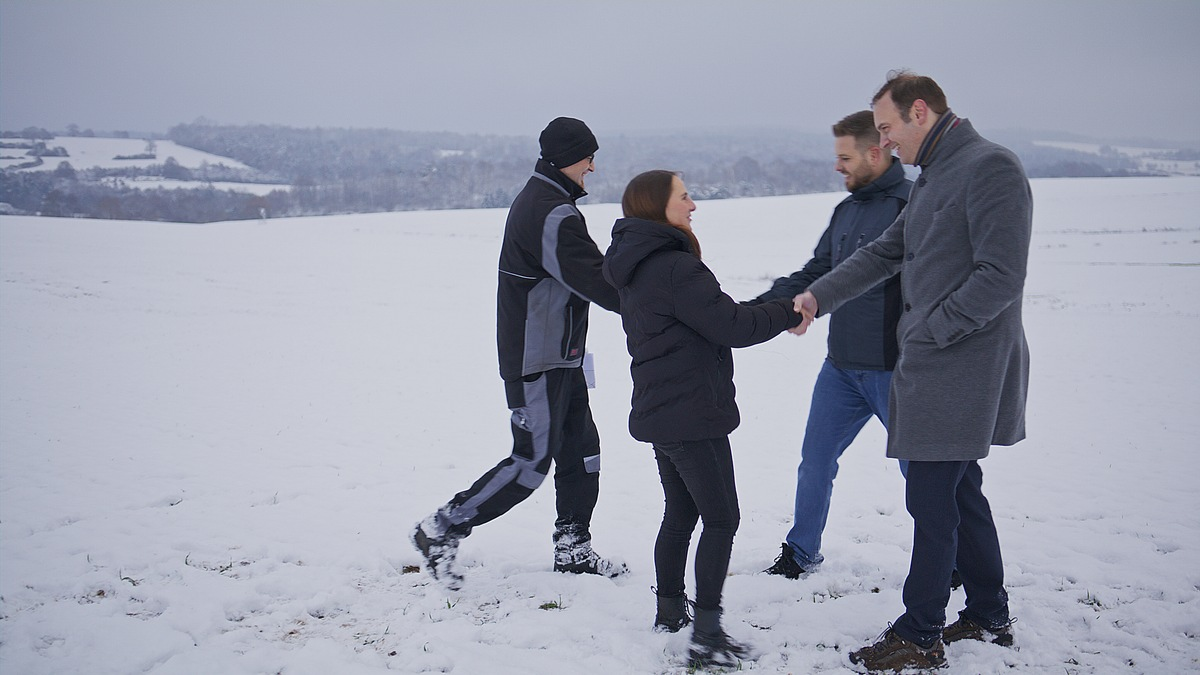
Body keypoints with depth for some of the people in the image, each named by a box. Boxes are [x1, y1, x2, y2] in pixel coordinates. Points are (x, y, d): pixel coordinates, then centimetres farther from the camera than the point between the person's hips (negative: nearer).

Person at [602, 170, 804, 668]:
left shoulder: (636, 268, 12)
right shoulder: (675, 266, -20)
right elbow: (729, 326, -19)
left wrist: (771, 313, 5)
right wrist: (789, 311, -5)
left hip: (658, 413, 10)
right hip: (692, 415, -10)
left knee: (680, 514, 19)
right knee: (721, 519, -3)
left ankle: (669, 611, 28)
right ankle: (707, 635, -4)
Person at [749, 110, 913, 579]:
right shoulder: (847, 210, 13)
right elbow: (814, 275, 16)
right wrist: (754, 308, 6)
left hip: (895, 369, -8)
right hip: (841, 366, 8)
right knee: (815, 459, 14)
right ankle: (802, 552, 31)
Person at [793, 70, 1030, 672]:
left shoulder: (990, 167, -14)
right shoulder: (933, 177, 17)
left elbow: (1001, 275, -21)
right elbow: (883, 255, 18)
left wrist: (930, 331, -17)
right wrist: (817, 296, 8)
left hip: (959, 370, -10)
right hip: (934, 367, 10)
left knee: (930, 498, -4)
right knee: (959, 490, 16)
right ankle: (989, 618, 28)